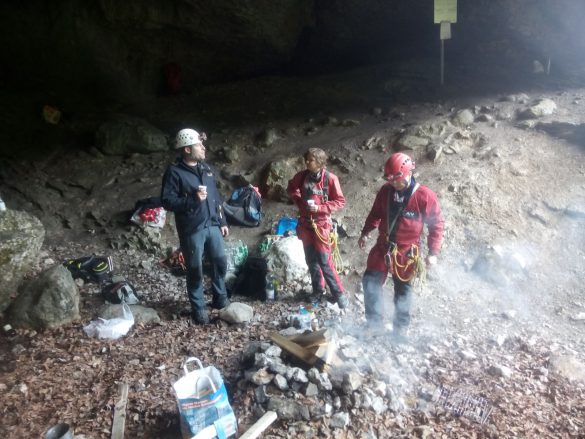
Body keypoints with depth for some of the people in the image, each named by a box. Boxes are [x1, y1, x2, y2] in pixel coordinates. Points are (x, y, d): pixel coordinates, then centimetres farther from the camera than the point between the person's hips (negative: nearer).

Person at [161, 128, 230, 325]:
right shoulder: (174, 172, -12)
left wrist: (222, 221, 15)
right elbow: (166, 201, -16)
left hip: (212, 225, 6)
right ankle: (198, 308, 21)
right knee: (195, 270, 4)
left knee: (220, 262, 13)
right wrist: (193, 199, -25)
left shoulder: (206, 168, 9)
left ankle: (220, 299, 34)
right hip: (192, 230, -6)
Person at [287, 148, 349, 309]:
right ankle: (318, 290, 31)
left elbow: (340, 201, -9)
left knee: (324, 261, -4)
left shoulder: (330, 178, -15)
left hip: (321, 224, -5)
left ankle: (339, 294, 10)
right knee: (311, 259, 14)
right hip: (305, 223, 5)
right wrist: (298, 201, 1)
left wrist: (320, 208, -19)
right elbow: (291, 188, 18)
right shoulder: (302, 176, -2)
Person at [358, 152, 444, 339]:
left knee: (403, 290, 9)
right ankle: (374, 323, 11)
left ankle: (400, 329, 26)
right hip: (383, 247, 4)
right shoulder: (385, 191, -4)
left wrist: (433, 252, -10)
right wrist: (365, 233, 5)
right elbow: (375, 214, 12)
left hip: (407, 252, -3)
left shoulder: (425, 196, -15)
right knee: (370, 281, -3)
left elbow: (437, 224, -7)